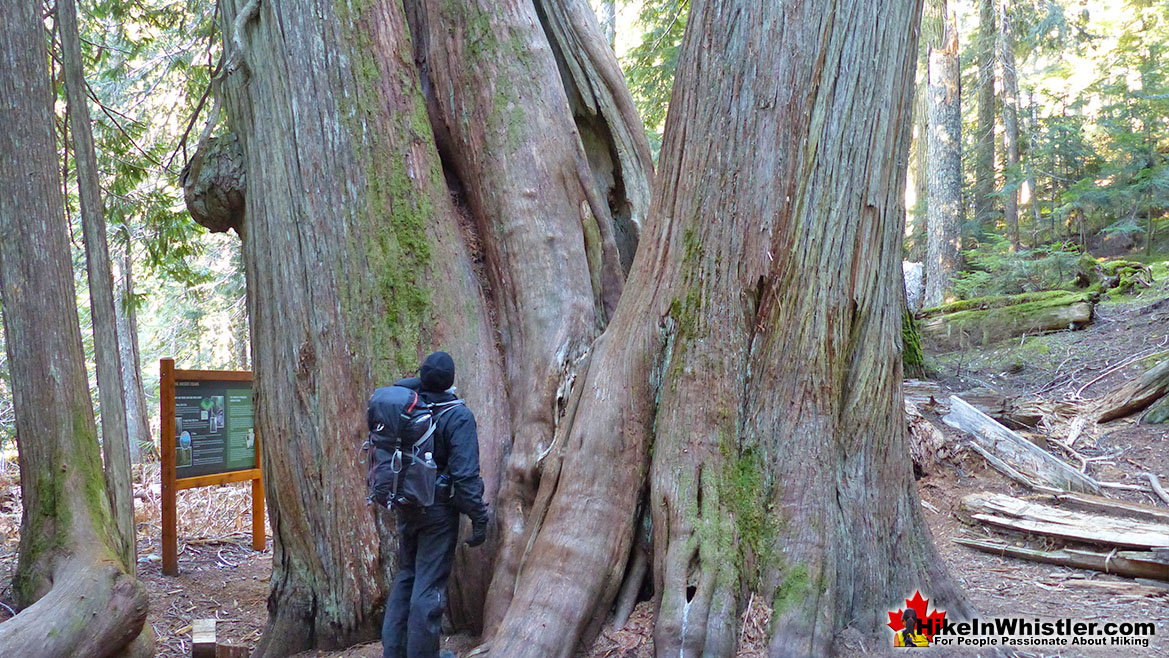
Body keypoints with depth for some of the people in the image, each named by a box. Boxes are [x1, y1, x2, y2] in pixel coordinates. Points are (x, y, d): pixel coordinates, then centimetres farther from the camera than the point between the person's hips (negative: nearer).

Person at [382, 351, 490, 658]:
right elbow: (465, 474, -20)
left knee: (405, 577, 20)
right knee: (429, 585, 3)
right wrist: (478, 517, -15)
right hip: (439, 509, -6)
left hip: (405, 506, 6)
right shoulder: (457, 416, -16)